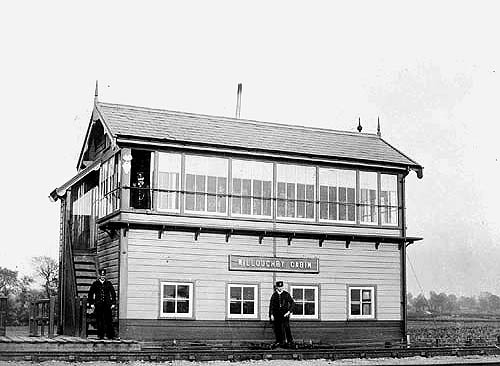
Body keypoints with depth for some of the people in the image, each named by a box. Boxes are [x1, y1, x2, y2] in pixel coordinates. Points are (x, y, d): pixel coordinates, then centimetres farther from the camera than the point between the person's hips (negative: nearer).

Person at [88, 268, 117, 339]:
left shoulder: (108, 283, 10)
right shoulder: (95, 284, 8)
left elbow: (113, 293, 12)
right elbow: (90, 294, 10)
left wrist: (113, 303, 5)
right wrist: (91, 303, 3)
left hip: (107, 305, 0)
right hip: (98, 305, 0)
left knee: (109, 320, -4)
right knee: (99, 321, -1)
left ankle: (110, 335, 0)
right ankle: (100, 335, 5)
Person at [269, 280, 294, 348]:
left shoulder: (286, 294, 4)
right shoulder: (274, 295, 7)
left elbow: (292, 302, 5)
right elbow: (271, 305, 7)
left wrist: (289, 311, -6)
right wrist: (271, 314, 1)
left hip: (285, 314, -2)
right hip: (277, 314, 2)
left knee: (286, 327, -10)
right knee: (277, 328, 3)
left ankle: (290, 341, -2)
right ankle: (278, 341, 13)